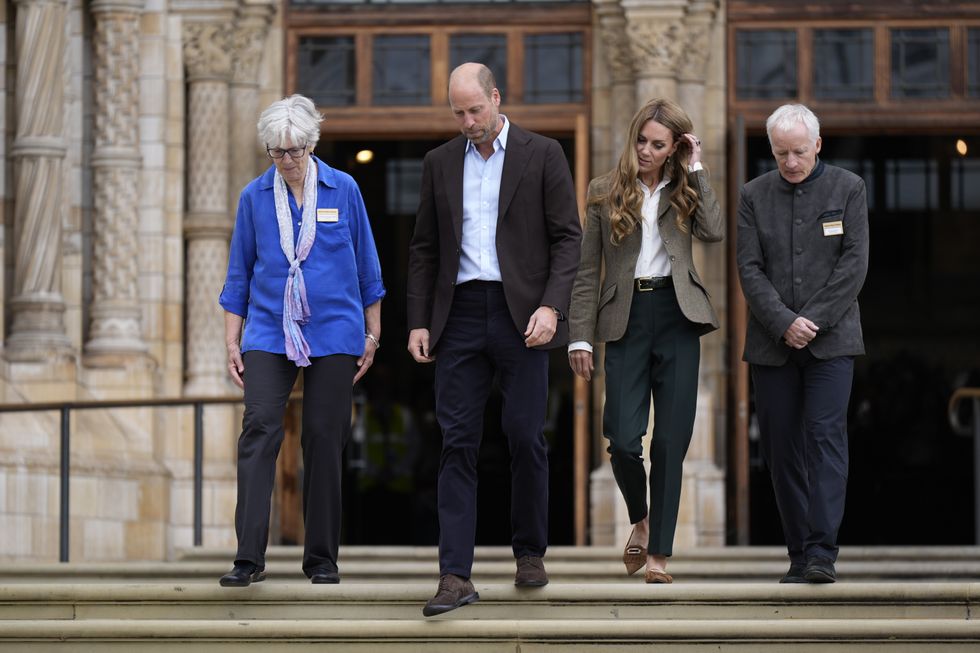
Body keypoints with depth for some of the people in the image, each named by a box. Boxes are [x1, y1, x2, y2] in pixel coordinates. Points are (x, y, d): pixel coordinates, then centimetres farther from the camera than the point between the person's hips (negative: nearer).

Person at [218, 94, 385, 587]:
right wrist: (232, 343, 5)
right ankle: (249, 557, -16)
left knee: (324, 439, 3)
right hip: (269, 334, 0)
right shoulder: (254, 197, 4)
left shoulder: (343, 190, 2)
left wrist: (372, 334, 8)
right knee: (260, 429, -14)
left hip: (333, 333, 0)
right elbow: (239, 273, 8)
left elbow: (366, 266, 8)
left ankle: (321, 558, 12)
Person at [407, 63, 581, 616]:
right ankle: (456, 576, -6)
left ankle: (531, 552, 21)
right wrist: (419, 321, 6)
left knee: (526, 436, 1)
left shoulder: (543, 155, 2)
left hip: (520, 314, -2)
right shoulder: (440, 162, 12)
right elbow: (425, 248, 14)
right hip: (460, 314, 2)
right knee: (459, 442, -3)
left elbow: (568, 238, -1)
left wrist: (551, 306, -13)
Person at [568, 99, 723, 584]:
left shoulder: (684, 191, 10)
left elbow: (714, 232, -11)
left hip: (676, 315, 1)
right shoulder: (605, 192, 7)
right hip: (626, 317, -1)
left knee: (672, 439, -1)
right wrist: (579, 337, -1)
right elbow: (588, 271, 6)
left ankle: (658, 554, 4)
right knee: (624, 439, -9)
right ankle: (640, 519, 22)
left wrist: (695, 169, -4)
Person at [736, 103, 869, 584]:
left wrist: (813, 321, -11)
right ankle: (799, 553, 8)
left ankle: (822, 553, -16)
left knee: (825, 436, -13)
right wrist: (784, 323, -12)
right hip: (771, 344, 2)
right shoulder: (754, 196, 8)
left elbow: (854, 264, -3)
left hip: (830, 339, -2)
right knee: (781, 448, 2)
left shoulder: (848, 189, 4)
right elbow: (750, 269, 1)